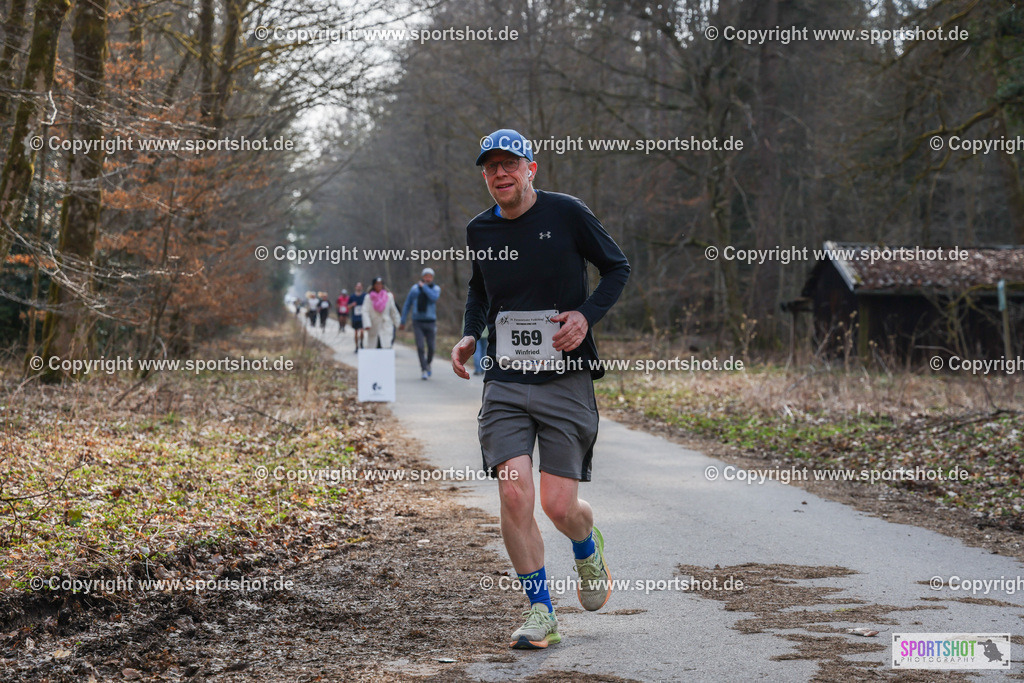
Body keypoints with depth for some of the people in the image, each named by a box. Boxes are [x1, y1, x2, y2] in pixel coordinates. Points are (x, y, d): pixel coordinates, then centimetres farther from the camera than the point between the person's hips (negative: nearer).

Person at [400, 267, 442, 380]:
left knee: (431, 347, 4)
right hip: (417, 323, 0)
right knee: (420, 346, -12)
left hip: (430, 323, 0)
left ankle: (428, 364, 33)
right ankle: (424, 370, -5)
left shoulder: (436, 289, 0)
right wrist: (403, 322, 7)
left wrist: (424, 286, -15)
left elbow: (433, 297, -24)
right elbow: (407, 305, 8)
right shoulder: (415, 288, 3)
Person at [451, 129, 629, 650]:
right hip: (504, 382, 3)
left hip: (566, 380, -3)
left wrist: (586, 315, -11)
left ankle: (588, 551, 34)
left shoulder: (565, 213, -4)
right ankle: (540, 612, 1)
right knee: (513, 493, -13)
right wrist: (469, 336, 9)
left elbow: (617, 267, 5)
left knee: (558, 504, -4)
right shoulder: (479, 231, 7)